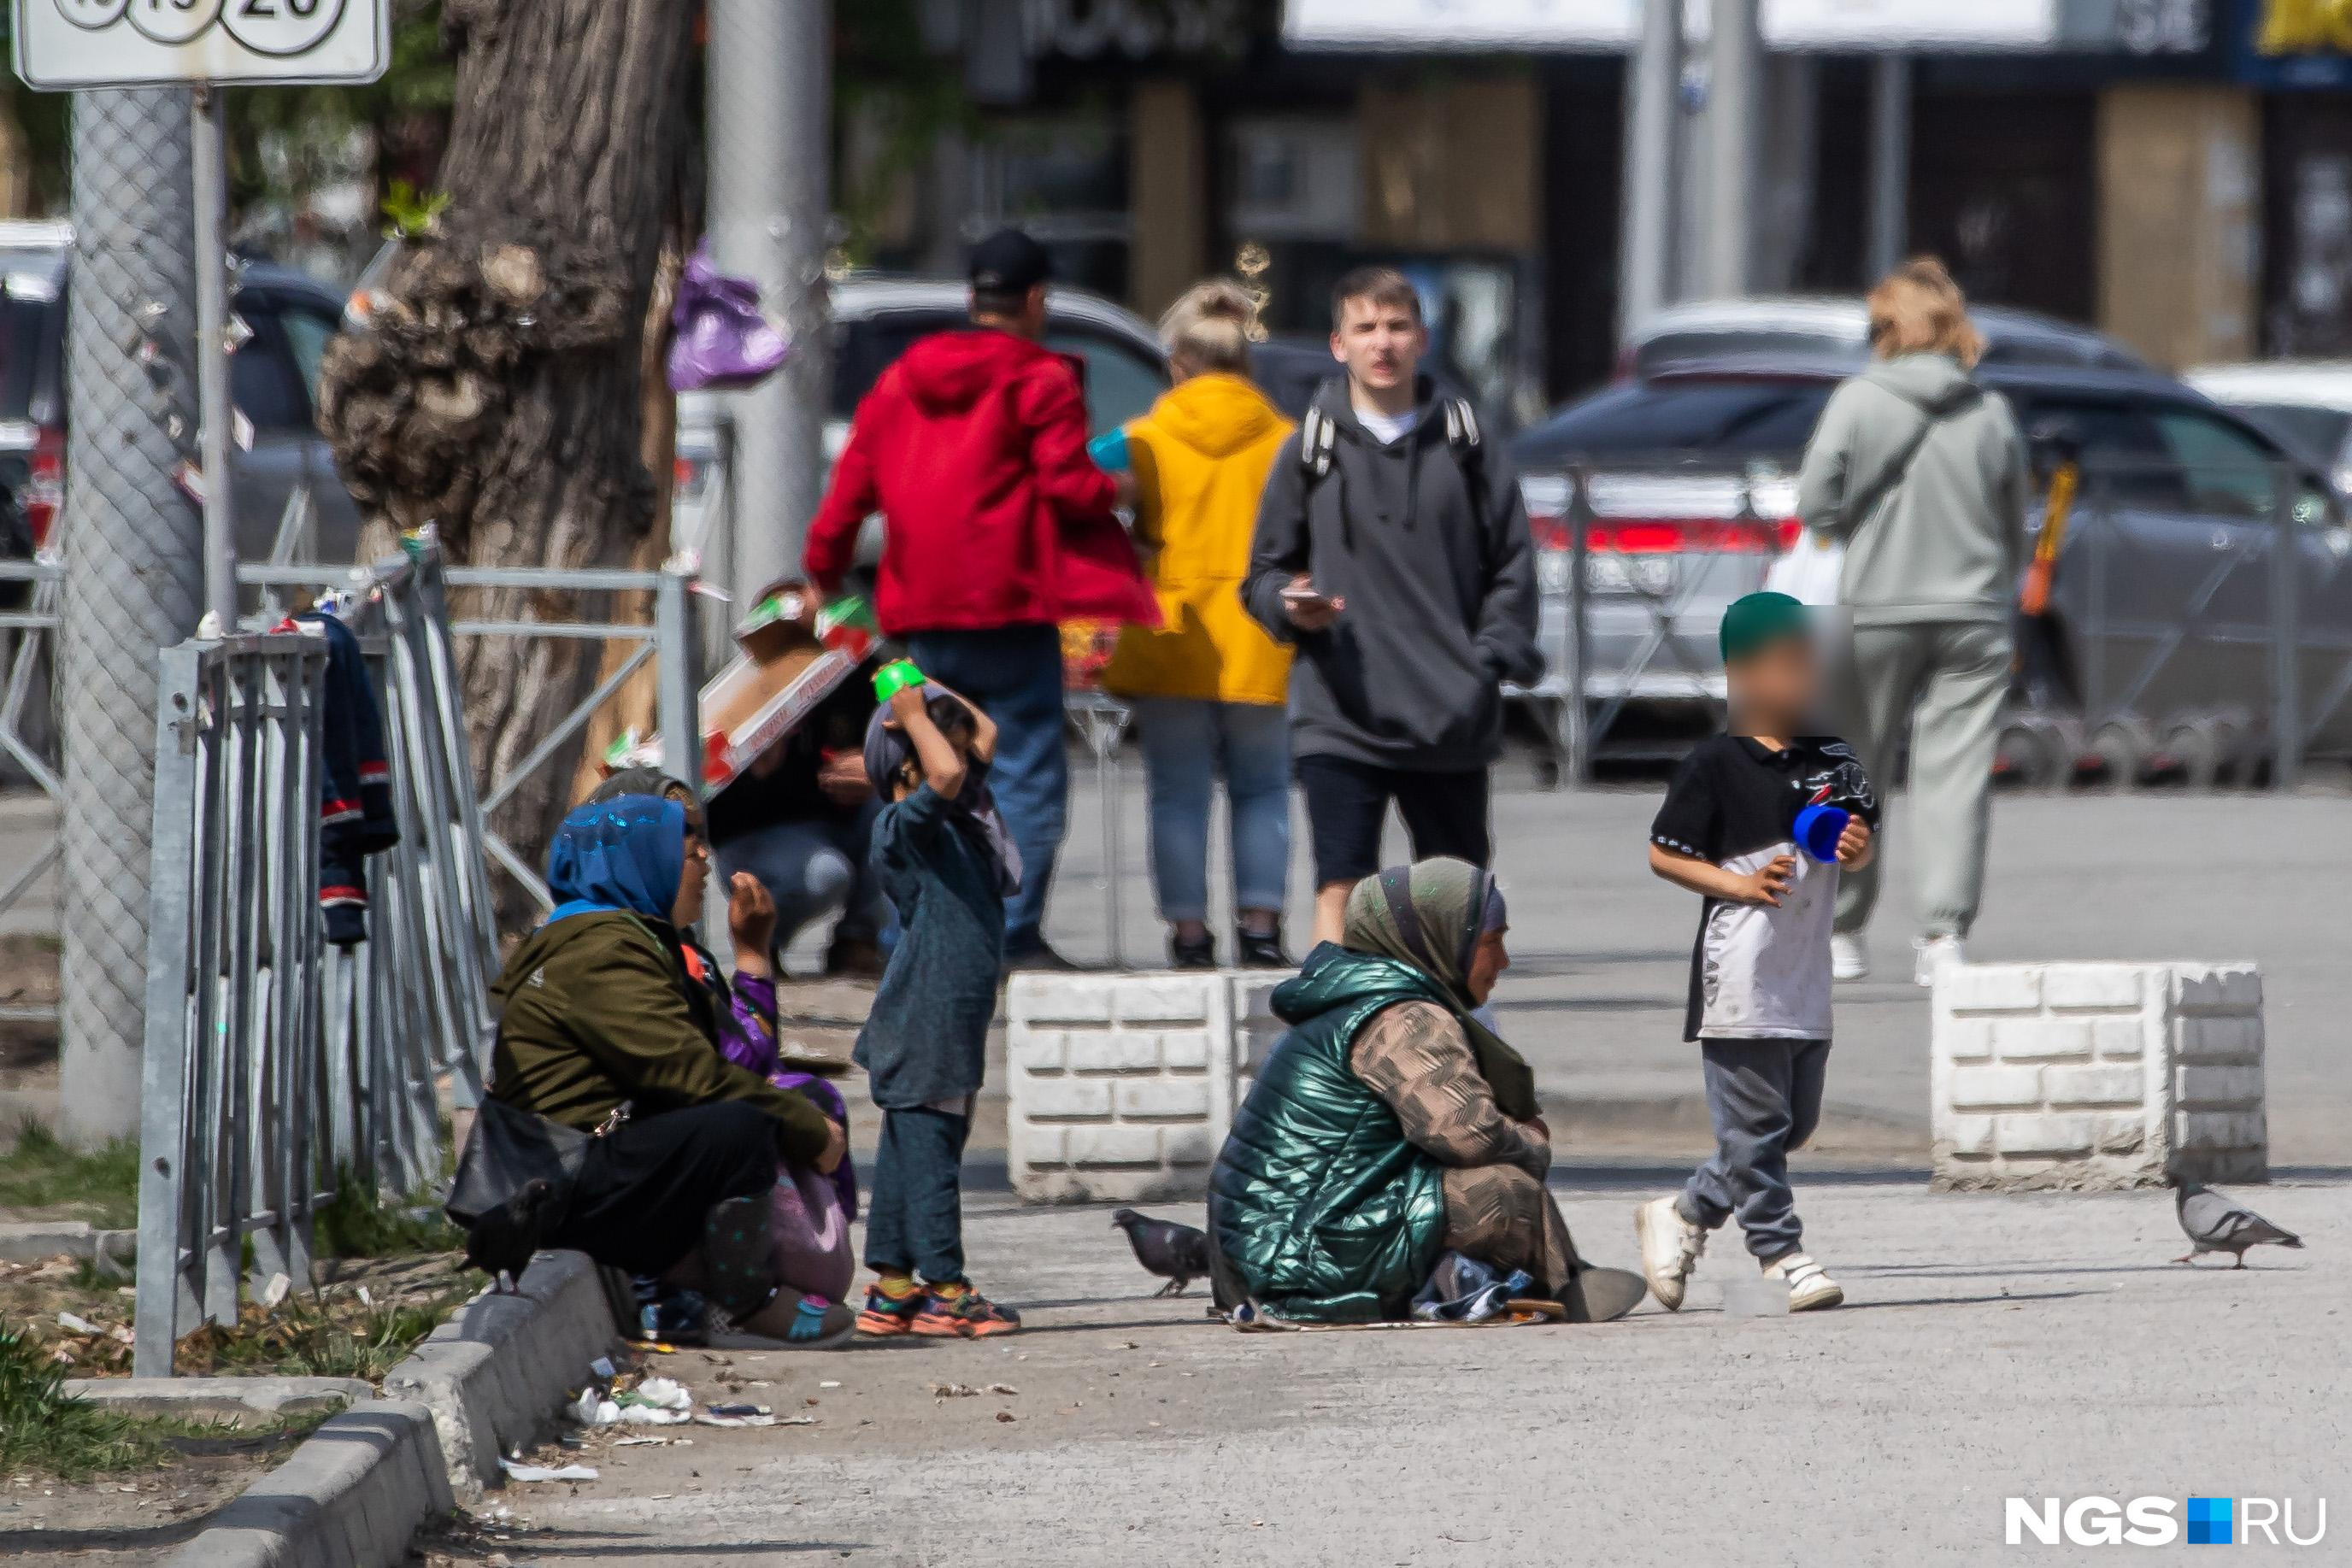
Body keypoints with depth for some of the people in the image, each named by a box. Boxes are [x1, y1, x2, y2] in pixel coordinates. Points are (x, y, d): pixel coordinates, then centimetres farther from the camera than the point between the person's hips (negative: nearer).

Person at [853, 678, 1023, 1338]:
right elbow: (945, 776, -32)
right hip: (922, 1016, -9)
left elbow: (987, 734, 26)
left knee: (908, 1151, 11)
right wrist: (913, 715, -18)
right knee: (927, 1146, -7)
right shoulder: (904, 826, -12)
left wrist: (929, 690, 15)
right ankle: (944, 1288, -7)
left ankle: (892, 1289, 13)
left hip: (955, 1020, 9)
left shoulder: (960, 820, 15)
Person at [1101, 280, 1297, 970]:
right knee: (1261, 790, 10)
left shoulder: (1146, 439, -3)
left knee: (1179, 792, 5)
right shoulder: (1282, 440, 0)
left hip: (1171, 646, -1)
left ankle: (1188, 930, 2)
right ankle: (1260, 924, 2)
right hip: (1259, 647, 1)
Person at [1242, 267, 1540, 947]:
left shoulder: (1463, 443, 7)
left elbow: (1512, 563, 10)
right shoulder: (1311, 448, 5)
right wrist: (1291, 606, -13)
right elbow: (1263, 575, 9)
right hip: (1341, 718, -2)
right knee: (1341, 887, -13)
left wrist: (1491, 659, -3)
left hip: (1452, 720, 2)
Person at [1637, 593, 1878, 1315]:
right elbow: (1664, 854, -6)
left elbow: (1856, 847, 21)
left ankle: (1684, 1214, 24)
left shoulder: (1833, 761, 11)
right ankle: (1780, 1251, 1)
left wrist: (1856, 847, -3)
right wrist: (1741, 884, -17)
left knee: (1794, 1122, 11)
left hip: (1807, 976, 7)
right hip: (1740, 976, -7)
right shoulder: (1716, 763, -7)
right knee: (1754, 1123, -5)